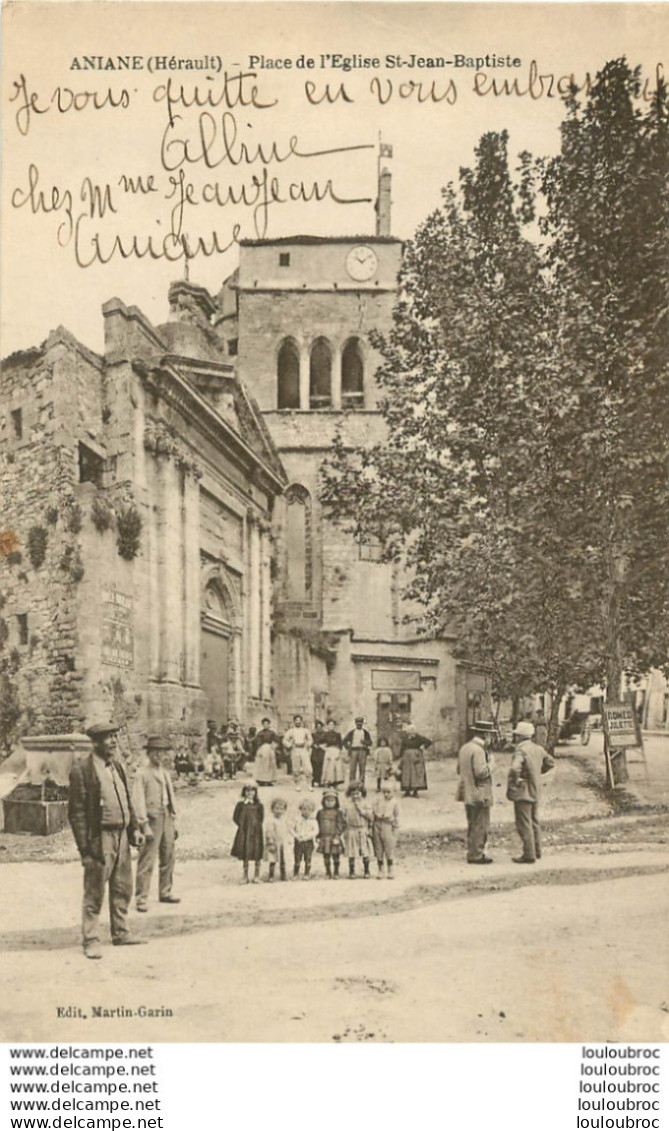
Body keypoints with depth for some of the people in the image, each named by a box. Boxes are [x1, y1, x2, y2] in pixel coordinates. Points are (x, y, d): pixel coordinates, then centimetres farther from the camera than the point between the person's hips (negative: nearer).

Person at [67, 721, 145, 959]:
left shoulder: (117, 767, 13)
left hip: (121, 835, 8)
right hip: (99, 838, -8)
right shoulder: (82, 769, -11)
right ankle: (91, 941, 10)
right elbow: (77, 811, -13)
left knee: (122, 888, 15)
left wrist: (134, 828, 11)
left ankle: (120, 933, 27)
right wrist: (85, 847, -16)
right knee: (94, 892, 0)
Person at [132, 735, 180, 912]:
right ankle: (141, 899, -5)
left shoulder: (165, 773, 16)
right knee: (147, 861, -9)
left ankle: (165, 893, 24)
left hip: (166, 817, 7)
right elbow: (138, 801, -11)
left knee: (168, 858, 12)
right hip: (151, 818, -7)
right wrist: (145, 825, -16)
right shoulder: (142, 773, -6)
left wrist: (174, 822, 17)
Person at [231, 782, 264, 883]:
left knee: (257, 854, 3)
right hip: (244, 833, 1)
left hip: (256, 832, -1)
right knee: (244, 854, 8)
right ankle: (245, 876, 19)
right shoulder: (240, 805, 1)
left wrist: (255, 826, -11)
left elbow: (261, 819, -2)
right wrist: (243, 825, -7)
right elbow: (235, 817, 1)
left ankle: (256, 876, 15)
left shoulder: (258, 805, -1)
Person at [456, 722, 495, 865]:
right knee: (479, 826, -2)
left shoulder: (464, 748, 12)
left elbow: (459, 769, 17)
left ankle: (472, 853, 24)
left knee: (473, 825, 17)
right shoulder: (478, 750, -18)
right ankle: (476, 855, 1)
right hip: (479, 794, -10)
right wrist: (491, 764, -10)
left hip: (468, 794, 10)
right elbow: (481, 772, -24)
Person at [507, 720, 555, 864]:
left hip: (523, 792, -9)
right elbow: (550, 763, 19)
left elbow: (514, 769, -37)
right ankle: (537, 851, 27)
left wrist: (514, 782, -19)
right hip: (536, 791, 9)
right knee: (534, 822, 19)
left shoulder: (521, 751, -22)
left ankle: (529, 855, 2)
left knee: (524, 825, -1)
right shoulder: (538, 749, 5)